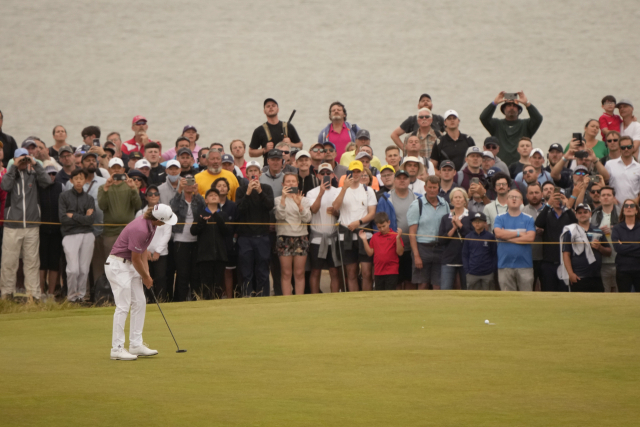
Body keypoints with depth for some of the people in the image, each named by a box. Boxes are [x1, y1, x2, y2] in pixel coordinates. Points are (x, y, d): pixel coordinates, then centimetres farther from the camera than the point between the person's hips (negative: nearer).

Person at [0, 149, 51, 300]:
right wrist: (14, 167, -11)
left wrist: (36, 164, -7)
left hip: (32, 226, 1)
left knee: (32, 262, 3)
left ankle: (33, 294, 6)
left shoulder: (33, 175, 8)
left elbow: (47, 181, -9)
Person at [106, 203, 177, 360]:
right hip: (118, 266, -10)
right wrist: (146, 277, -2)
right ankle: (117, 349, -7)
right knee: (123, 306, -10)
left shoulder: (150, 225, 1)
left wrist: (146, 273, 7)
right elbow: (136, 259, -18)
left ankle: (136, 345, 15)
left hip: (129, 265, 10)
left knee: (139, 303, 10)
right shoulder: (140, 230, -28)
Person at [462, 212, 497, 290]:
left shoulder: (490, 237, -1)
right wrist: (467, 270, -2)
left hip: (488, 274, -1)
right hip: (472, 274, 1)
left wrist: (493, 270, -4)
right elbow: (465, 255, 7)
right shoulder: (469, 237, 3)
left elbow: (495, 255, 2)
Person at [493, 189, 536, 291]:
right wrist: (519, 234, -6)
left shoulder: (528, 219, 5)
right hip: (505, 265, 0)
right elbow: (498, 233, -10)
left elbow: (530, 237, -9)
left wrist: (508, 238, -6)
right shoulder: (500, 218, 8)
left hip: (524, 264, 0)